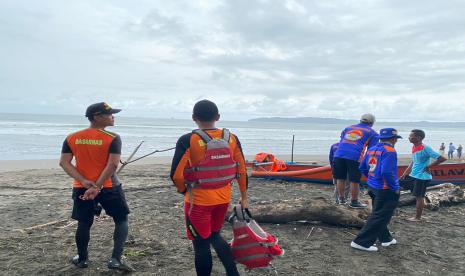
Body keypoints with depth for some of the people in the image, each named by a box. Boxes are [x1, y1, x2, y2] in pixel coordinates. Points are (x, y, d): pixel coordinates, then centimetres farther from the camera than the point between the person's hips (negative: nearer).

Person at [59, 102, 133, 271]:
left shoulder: (72, 138, 2)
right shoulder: (113, 138, -13)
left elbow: (64, 163, -4)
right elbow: (112, 165, -21)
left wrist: (83, 181, -11)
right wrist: (97, 186, -18)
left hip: (81, 188, 4)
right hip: (108, 187, -4)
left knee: (84, 223, 18)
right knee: (121, 220, 10)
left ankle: (82, 259, 33)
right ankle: (115, 260, 2)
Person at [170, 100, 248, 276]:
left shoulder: (188, 141, -15)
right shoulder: (232, 138, -2)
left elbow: (176, 175, -16)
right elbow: (242, 170, 3)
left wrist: (184, 191, 4)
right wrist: (244, 197, 14)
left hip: (199, 201, -5)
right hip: (223, 198, 5)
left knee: (201, 244, 11)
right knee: (215, 236, 26)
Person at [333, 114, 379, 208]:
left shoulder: (348, 128, 27)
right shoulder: (372, 133, 15)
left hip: (339, 154, 4)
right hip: (354, 157, -4)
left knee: (340, 178, 15)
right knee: (354, 181, 6)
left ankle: (341, 199, 28)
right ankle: (354, 202, 16)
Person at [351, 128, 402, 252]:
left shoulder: (372, 149, 7)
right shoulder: (389, 151, -18)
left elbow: (362, 168, 12)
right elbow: (387, 172, -28)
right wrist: (395, 188, -16)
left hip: (373, 187, 9)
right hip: (385, 190, -9)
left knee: (380, 214, 21)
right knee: (379, 217, -1)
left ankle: (385, 238, 38)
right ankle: (362, 242, 0)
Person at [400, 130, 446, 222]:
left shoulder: (425, 148, -19)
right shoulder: (413, 148, 6)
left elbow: (442, 158, -23)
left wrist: (428, 167, -16)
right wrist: (404, 174, 12)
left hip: (422, 177, -9)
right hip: (412, 175, 9)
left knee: (419, 197, 2)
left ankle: (418, 217, 17)